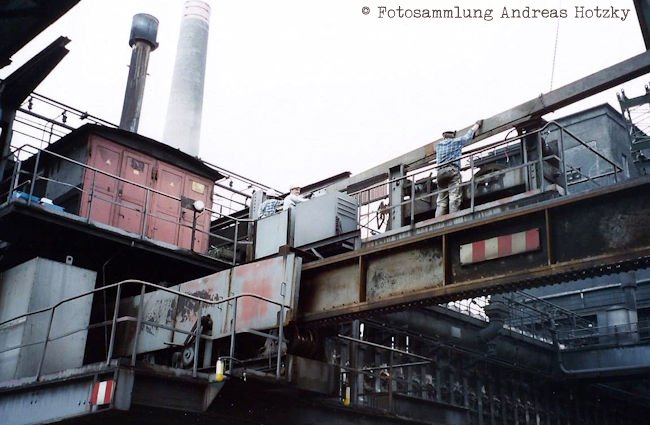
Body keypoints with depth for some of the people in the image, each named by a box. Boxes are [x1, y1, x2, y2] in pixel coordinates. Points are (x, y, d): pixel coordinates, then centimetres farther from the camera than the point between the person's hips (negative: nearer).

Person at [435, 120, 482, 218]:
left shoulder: (438, 145, 23)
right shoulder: (457, 141, 12)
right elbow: (469, 134, 25)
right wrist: (477, 124, 44)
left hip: (440, 171, 4)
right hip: (453, 170, -4)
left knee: (441, 202, -1)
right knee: (454, 198, -16)